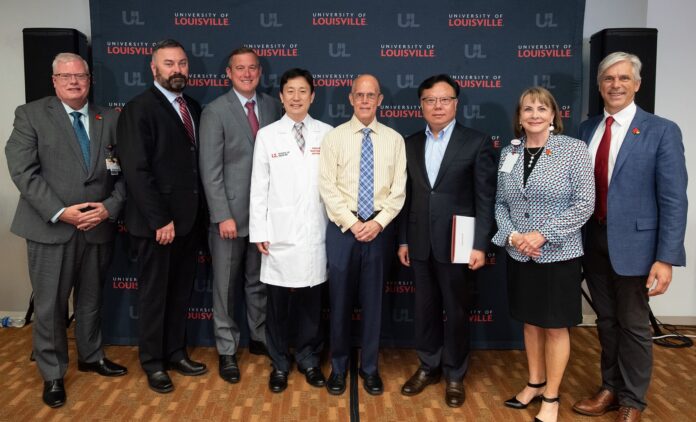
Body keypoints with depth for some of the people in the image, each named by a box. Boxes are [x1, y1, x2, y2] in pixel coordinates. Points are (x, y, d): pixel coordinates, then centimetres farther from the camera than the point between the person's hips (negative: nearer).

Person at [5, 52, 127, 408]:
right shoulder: (30, 115, 0)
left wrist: (110, 207, -12)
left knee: (91, 299, 17)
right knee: (50, 305, 6)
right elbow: (22, 171, -9)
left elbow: (123, 172, 4)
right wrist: (60, 212, -17)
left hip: (98, 228, 3)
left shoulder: (110, 120, 8)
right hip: (51, 228, -2)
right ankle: (52, 374, 24)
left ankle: (91, 356, 37)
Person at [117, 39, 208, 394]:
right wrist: (160, 220, -19)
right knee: (153, 294, 9)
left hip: (189, 218, 6)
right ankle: (153, 362, 25)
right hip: (156, 223, -6)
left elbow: (195, 162, 11)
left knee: (180, 292, 16)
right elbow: (136, 171, -16)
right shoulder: (138, 109, -10)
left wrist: (200, 212, 5)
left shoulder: (193, 108, 11)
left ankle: (175, 353, 31)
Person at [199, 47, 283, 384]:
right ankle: (227, 350, 21)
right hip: (231, 212, -3)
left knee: (259, 281, 17)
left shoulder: (273, 106, 6)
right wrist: (223, 216, -14)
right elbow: (210, 170, -10)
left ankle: (259, 337, 34)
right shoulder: (215, 111, -5)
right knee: (226, 286, 7)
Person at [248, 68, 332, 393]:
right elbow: (259, 187, 2)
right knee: (278, 303, 7)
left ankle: (308, 359, 28)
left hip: (315, 232, 1)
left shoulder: (327, 134, 4)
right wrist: (259, 231, -2)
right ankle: (279, 363, 25)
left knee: (311, 301, 9)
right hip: (279, 233, 0)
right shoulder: (267, 135, 2)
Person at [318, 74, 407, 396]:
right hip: (342, 228, -1)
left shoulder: (394, 139, 5)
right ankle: (338, 366, 24)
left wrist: (378, 222, -10)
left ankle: (370, 367, 26)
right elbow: (328, 187, -4)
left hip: (380, 229, 1)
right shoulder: (334, 137, 1)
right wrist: (351, 223, -11)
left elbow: (398, 189, 2)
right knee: (340, 300, 7)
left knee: (373, 299, 10)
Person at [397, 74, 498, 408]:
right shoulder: (410, 144, 8)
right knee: (425, 308, 14)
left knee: (456, 311, 10)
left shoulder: (477, 143, -4)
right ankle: (429, 366, 33)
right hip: (420, 244, 4)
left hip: (456, 243, -3)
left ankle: (455, 374, 28)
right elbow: (407, 196, 9)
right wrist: (403, 240, 7)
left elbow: (485, 199, -7)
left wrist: (480, 245, -12)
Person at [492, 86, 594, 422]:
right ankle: (535, 384, 35)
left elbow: (584, 204, -12)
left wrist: (542, 235, -18)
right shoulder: (509, 152, 6)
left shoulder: (574, 149, -7)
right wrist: (512, 235, -9)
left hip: (557, 255, -4)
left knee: (555, 327, 8)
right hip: (518, 255, 4)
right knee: (530, 322, 16)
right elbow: (500, 203, 8)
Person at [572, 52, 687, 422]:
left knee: (633, 325, 10)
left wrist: (666, 257, -17)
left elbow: (673, 199, -12)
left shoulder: (661, 131, -9)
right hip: (593, 241, 4)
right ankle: (610, 388, 38)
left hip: (633, 242, -4)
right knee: (606, 320, 18)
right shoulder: (587, 129, 6)